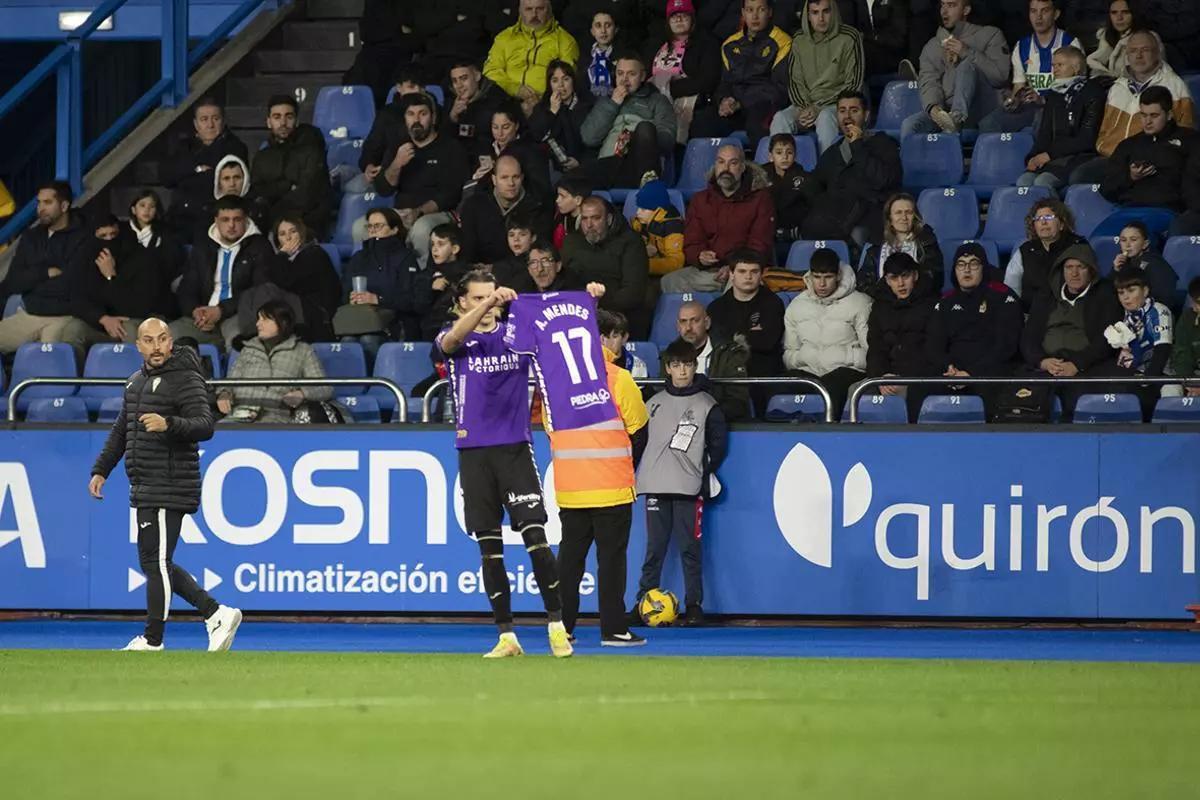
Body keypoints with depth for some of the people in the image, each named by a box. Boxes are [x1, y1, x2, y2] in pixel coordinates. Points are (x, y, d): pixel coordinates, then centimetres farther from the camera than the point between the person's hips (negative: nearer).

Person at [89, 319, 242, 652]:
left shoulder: (186, 380, -9)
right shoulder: (136, 382, 18)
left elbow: (205, 426, -21)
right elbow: (121, 431, 28)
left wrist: (168, 424, -37)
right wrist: (101, 470, 22)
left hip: (169, 490, -9)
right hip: (145, 488, 9)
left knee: (156, 562, -8)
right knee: (153, 564, 11)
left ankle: (152, 640, -2)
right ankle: (217, 614, 15)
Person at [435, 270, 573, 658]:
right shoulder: (453, 338, 3)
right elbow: (452, 339, -20)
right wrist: (488, 303, -34)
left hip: (515, 448, 0)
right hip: (474, 452, 0)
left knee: (535, 537, -10)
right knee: (489, 548, 2)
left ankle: (557, 626, -3)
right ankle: (506, 636, 8)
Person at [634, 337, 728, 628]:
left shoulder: (707, 405, 3)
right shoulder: (655, 403, 12)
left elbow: (718, 443, 4)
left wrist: (705, 474, -1)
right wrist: (633, 473, 9)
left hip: (689, 488, -3)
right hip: (656, 485, 3)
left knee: (690, 548, -4)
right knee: (654, 547, 4)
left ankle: (694, 606, 0)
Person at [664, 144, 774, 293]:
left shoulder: (760, 198, 5)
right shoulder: (700, 200, 17)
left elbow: (760, 246, -2)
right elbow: (691, 244, 12)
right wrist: (700, 257, -14)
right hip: (706, 270, 3)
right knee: (668, 282, -23)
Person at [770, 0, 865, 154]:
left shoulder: (848, 38, -3)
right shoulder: (800, 40, 10)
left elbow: (853, 84, -5)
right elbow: (794, 81, 11)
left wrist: (819, 108, -13)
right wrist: (804, 108, -11)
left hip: (838, 104, -4)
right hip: (806, 103, 4)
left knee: (825, 118, -38)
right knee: (780, 120, -26)